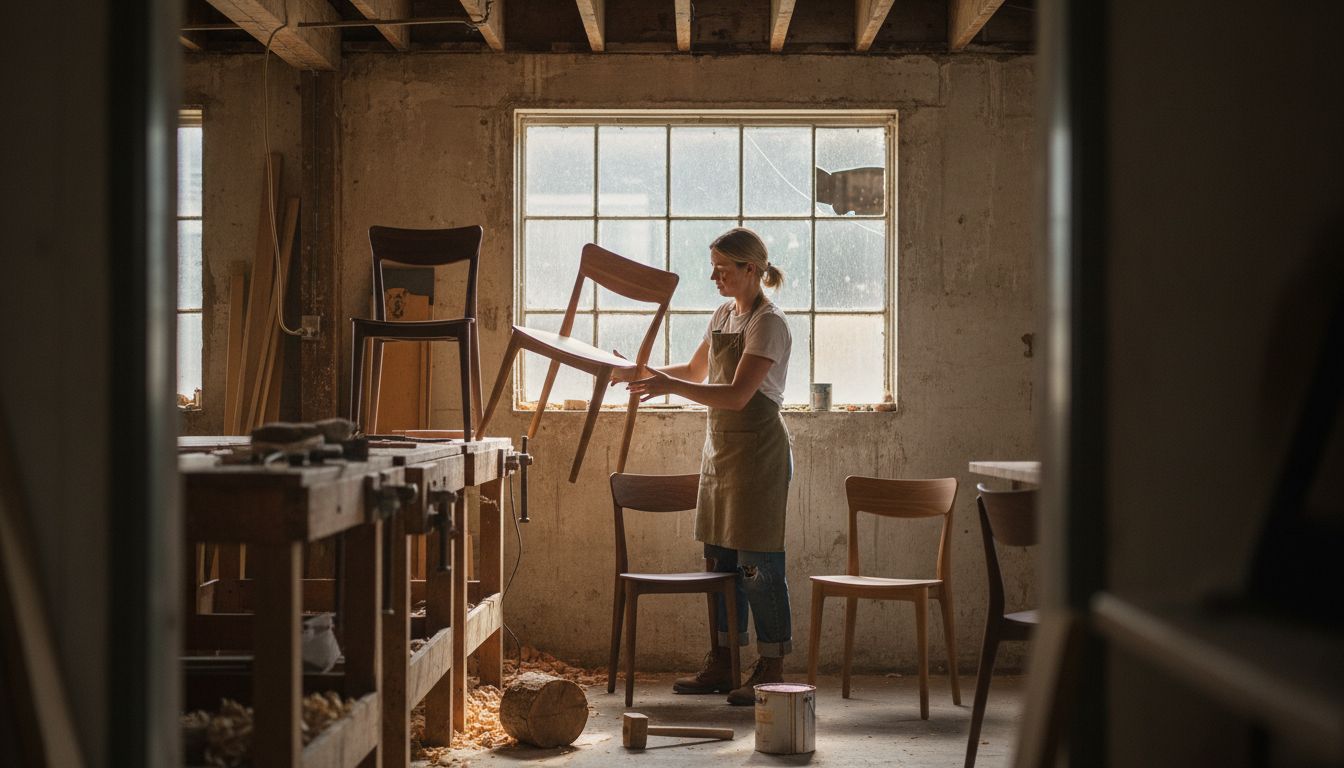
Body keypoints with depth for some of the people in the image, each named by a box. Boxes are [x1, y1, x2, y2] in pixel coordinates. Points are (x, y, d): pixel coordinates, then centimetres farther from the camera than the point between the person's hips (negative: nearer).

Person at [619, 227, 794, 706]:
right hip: (719, 448, 9)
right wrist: (645, 372, 12)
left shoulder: (768, 324, -14)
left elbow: (737, 394, -23)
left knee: (757, 563, -6)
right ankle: (722, 663, 19)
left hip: (757, 451, -9)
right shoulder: (723, 316, 13)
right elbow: (696, 372, 26)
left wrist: (670, 386, -28)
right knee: (719, 559, 11)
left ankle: (771, 670, 2)